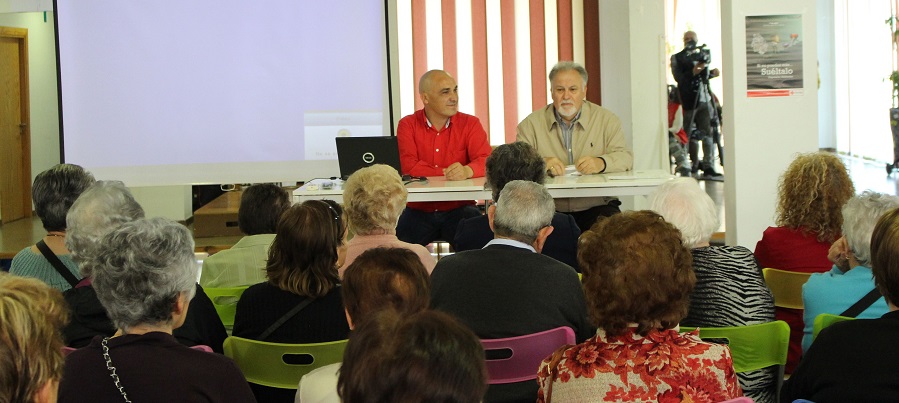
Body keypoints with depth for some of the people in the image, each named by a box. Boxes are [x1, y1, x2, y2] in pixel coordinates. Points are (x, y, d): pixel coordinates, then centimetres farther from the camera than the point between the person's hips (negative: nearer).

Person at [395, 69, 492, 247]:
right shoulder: (407, 125, 2)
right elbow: (408, 167, -11)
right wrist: (449, 173, -16)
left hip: (459, 209, 0)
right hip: (418, 211, 0)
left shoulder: (470, 124, 3)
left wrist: (466, 171, -31)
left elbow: (486, 161, -9)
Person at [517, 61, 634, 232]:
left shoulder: (606, 120, 11)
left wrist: (601, 163, -23)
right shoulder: (531, 124, 9)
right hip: (548, 211, -1)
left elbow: (625, 158, -1)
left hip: (596, 208, 1)